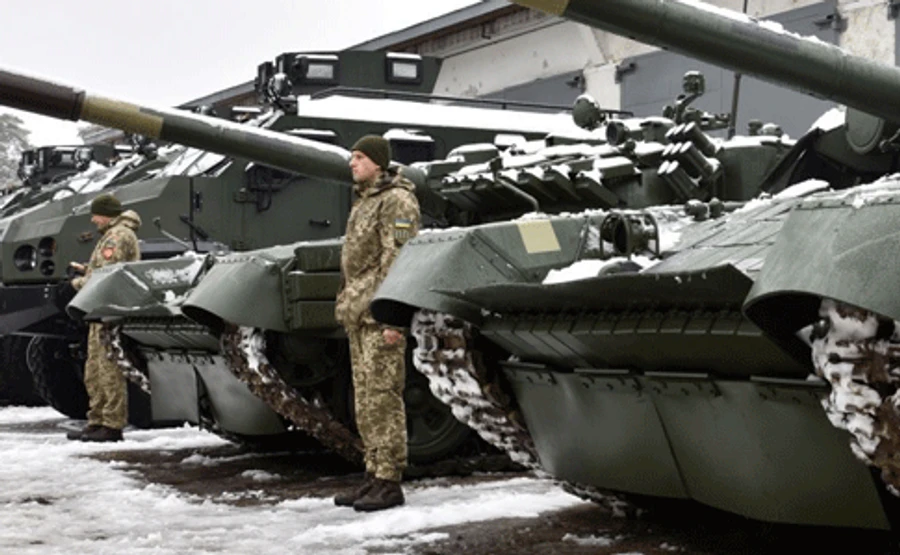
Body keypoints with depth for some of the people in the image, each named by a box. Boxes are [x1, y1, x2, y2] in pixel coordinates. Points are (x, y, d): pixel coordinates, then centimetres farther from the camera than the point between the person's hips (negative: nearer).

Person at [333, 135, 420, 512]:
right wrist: (347, 304, 19)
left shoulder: (397, 200, -10)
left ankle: (390, 483, -6)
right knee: (365, 398, 9)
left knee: (383, 395, -10)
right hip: (360, 312, 10)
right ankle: (374, 476, 15)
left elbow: (401, 260, -18)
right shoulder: (365, 201, 20)